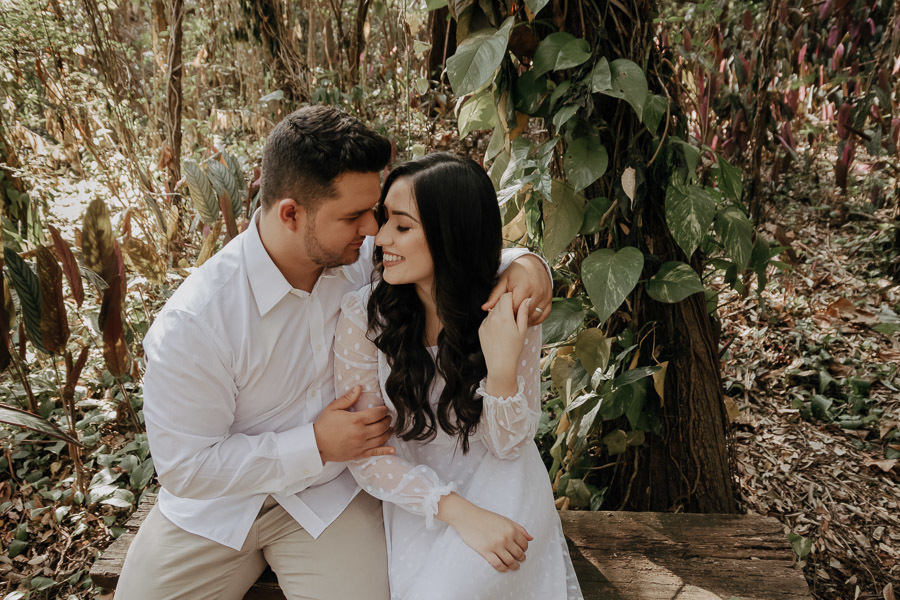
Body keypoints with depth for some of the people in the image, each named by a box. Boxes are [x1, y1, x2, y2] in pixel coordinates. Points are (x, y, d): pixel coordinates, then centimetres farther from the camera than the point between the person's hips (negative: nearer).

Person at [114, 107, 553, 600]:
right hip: (215, 507, -1)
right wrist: (315, 446, -23)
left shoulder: (363, 257, -15)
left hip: (329, 494, 1)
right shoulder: (192, 324, -25)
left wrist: (522, 262, -21)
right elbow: (185, 468, -18)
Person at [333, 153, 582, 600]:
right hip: (416, 496, 1)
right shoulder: (362, 314, -16)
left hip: (502, 493, 0)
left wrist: (501, 367, -28)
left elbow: (508, 445, -9)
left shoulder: (509, 312, -14)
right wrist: (458, 511, -23)